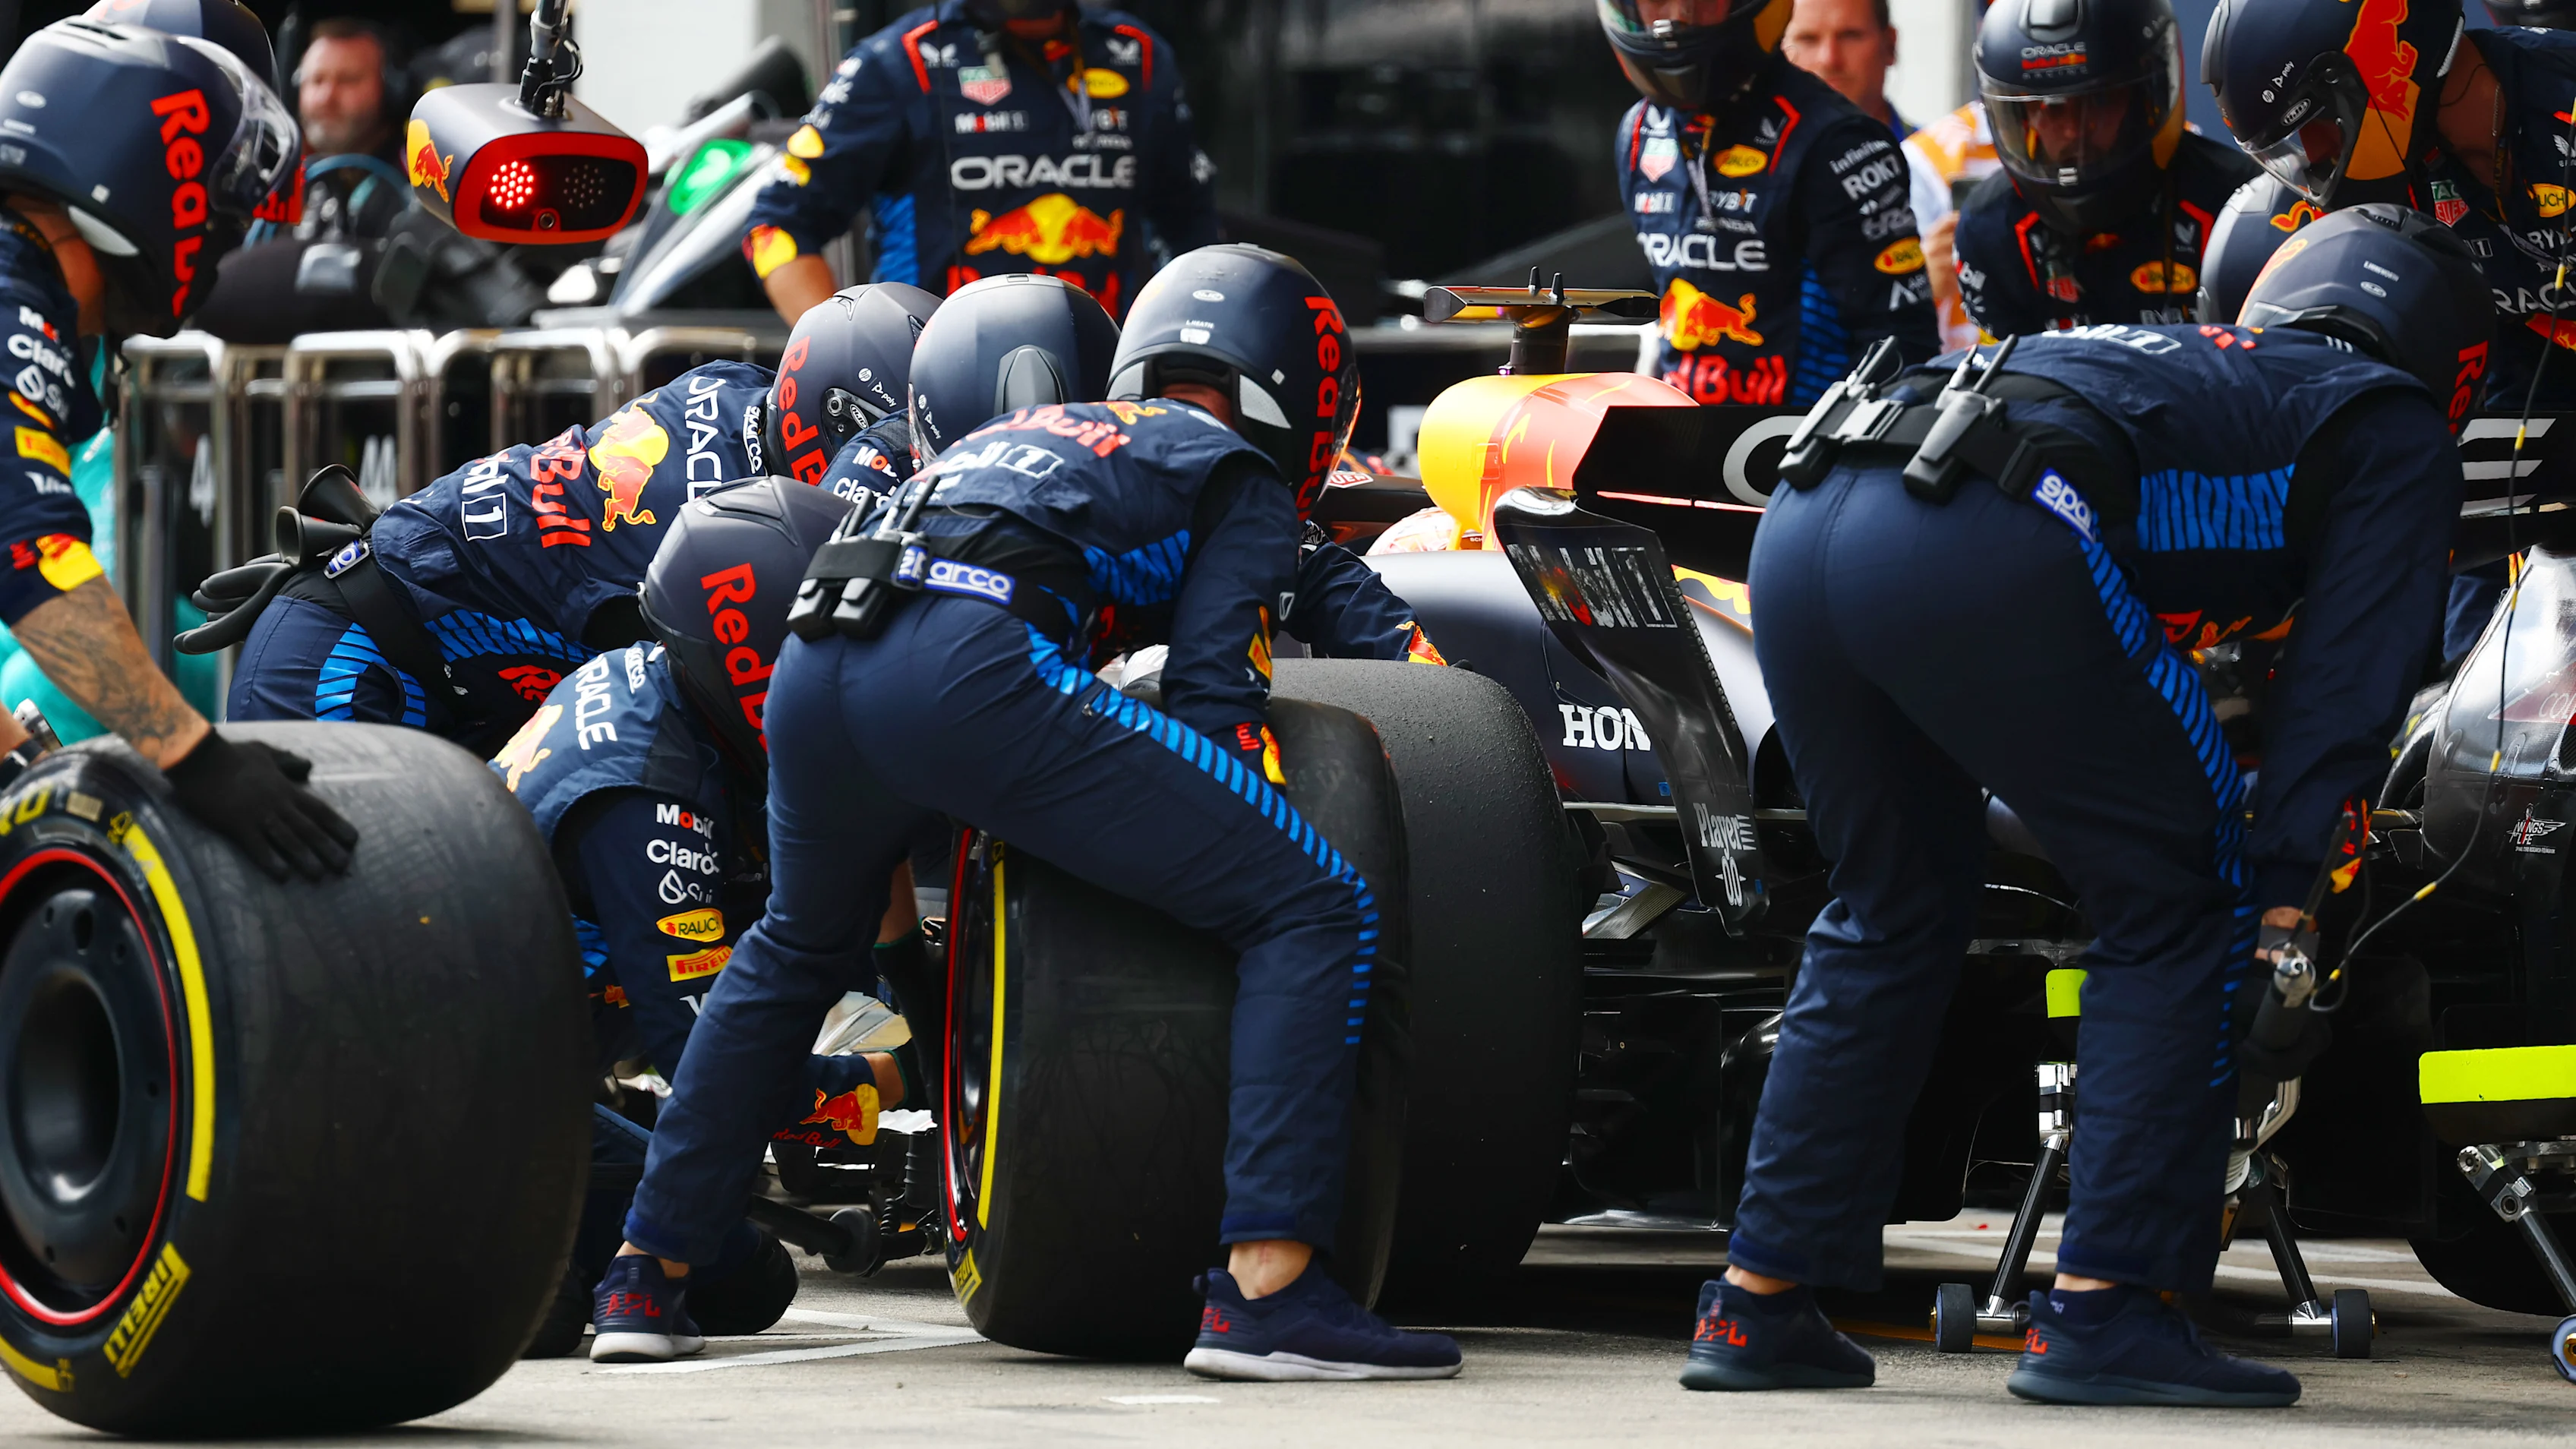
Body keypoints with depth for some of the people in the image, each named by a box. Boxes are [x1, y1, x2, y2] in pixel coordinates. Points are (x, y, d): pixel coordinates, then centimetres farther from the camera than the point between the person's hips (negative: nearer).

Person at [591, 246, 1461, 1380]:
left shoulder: (1018, 433, 40)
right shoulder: (1244, 484, 21)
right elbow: (1210, 694, 6)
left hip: (811, 661, 7)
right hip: (976, 668, -7)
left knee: (796, 945, 37)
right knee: (1319, 911, 0)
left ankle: (649, 1268, 37)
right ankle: (1265, 1292, -14)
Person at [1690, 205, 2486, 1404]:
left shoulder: (2182, 359, 40)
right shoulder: (2397, 428, 21)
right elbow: (2346, 665, 9)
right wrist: (2287, 876, 8)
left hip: (1798, 529, 7)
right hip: (1987, 549, -7)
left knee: (1890, 914, 24)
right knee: (2186, 912, 8)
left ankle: (1759, 1305, 24)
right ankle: (2102, 1311, 3)